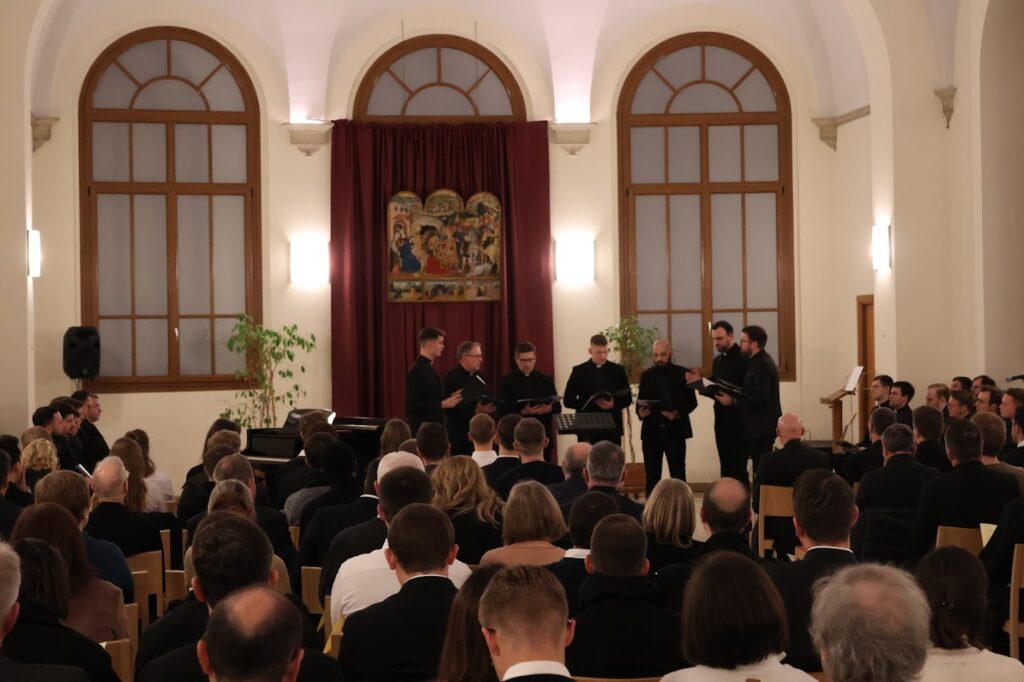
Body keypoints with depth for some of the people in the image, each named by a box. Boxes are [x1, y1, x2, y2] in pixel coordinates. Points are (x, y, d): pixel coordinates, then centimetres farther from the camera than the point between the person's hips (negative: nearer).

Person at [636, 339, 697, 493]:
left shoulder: (682, 373, 1)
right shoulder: (646, 375, 11)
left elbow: (692, 401, -2)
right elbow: (640, 401, 12)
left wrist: (678, 413, -20)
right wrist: (640, 411, -10)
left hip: (674, 430, -3)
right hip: (651, 430, 3)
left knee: (678, 473, 1)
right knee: (651, 473, 5)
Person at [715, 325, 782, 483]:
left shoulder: (762, 364, -17)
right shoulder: (758, 361, 15)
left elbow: (761, 398, -25)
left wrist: (733, 401, -20)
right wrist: (734, 397, 5)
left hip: (761, 427, -10)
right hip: (759, 425, 10)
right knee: (761, 468, 12)